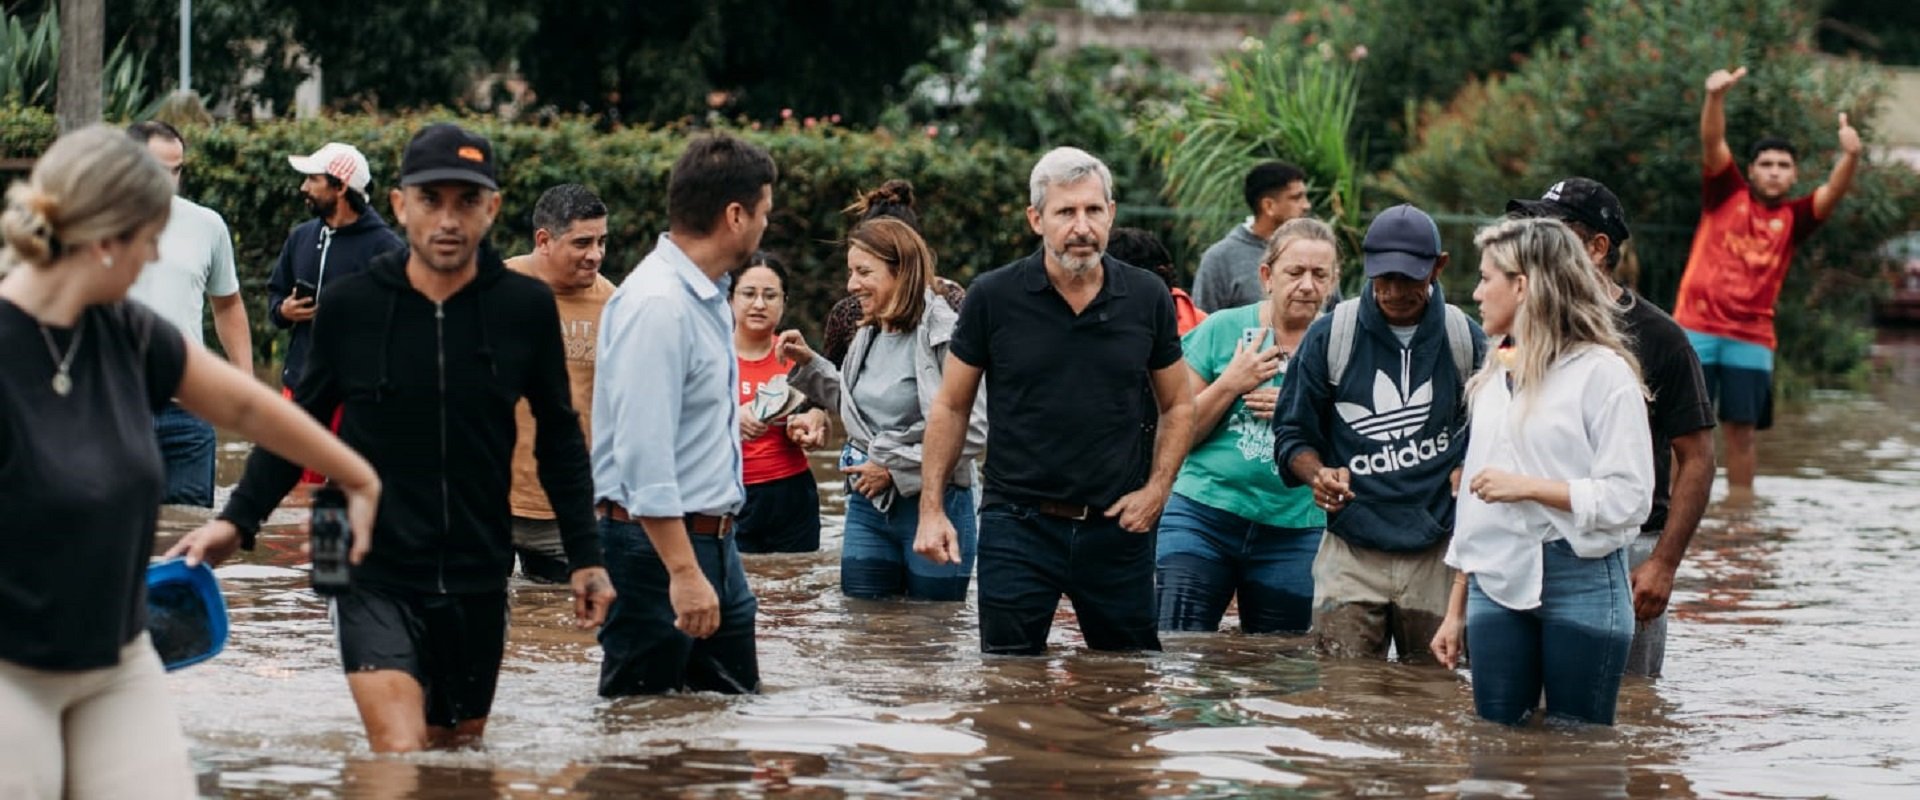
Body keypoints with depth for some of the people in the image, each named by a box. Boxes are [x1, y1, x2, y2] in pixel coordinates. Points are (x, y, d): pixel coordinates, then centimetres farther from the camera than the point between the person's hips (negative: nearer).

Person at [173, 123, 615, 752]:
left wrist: (585, 557, 10)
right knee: (401, 755, -18)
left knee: (459, 751, 14)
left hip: (478, 580, 2)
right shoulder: (349, 305, -5)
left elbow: (558, 437, 10)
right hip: (374, 576, -2)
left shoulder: (525, 308, -2)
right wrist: (237, 519, -2)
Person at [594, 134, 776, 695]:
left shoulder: (709, 296, 13)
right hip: (657, 544, -10)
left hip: (713, 542, 10)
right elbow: (644, 455, -25)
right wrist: (683, 572, -28)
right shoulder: (656, 303, -20)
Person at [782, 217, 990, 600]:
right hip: (867, 507, 7)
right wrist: (809, 365, 14)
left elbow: (973, 431, -22)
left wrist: (895, 470, -17)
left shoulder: (944, 335, -17)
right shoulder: (868, 335, 8)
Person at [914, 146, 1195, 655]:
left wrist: (1157, 488, -2)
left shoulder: (1147, 298, 2)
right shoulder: (994, 298, -4)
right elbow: (951, 407, 5)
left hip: (1115, 528, 2)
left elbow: (1178, 405, 13)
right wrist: (931, 508, -2)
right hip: (1018, 524, -2)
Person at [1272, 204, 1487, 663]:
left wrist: (1469, 472, -5)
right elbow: (1292, 432, 6)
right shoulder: (1330, 336, 0)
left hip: (1438, 554, 1)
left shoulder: (1464, 339, 4)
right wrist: (1317, 475, -15)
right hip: (1352, 554, -1)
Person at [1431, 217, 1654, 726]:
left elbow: (1629, 498, -13)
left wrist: (1529, 487, -17)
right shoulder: (1495, 378, 16)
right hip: (1497, 583, 6)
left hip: (1580, 583, -6)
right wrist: (1455, 609, 18)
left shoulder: (1603, 373, -6)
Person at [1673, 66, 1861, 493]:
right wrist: (1716, 96, -28)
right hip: (1697, 329, -2)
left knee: (1742, 429, 4)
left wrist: (1850, 156, -30)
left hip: (1752, 337, 2)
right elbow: (1712, 143, -10)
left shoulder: (1793, 218, 7)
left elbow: (1833, 193, -10)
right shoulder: (1726, 194, 4)